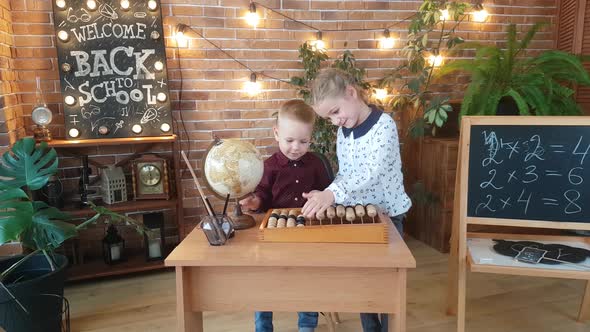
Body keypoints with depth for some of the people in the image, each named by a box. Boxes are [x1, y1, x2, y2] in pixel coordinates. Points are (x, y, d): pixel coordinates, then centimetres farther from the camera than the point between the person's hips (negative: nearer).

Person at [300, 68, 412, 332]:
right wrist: (326, 196, -5)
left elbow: (372, 172, -34)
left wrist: (332, 193, -47)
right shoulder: (343, 132, 3)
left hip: (386, 216, -6)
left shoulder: (384, 125, -20)